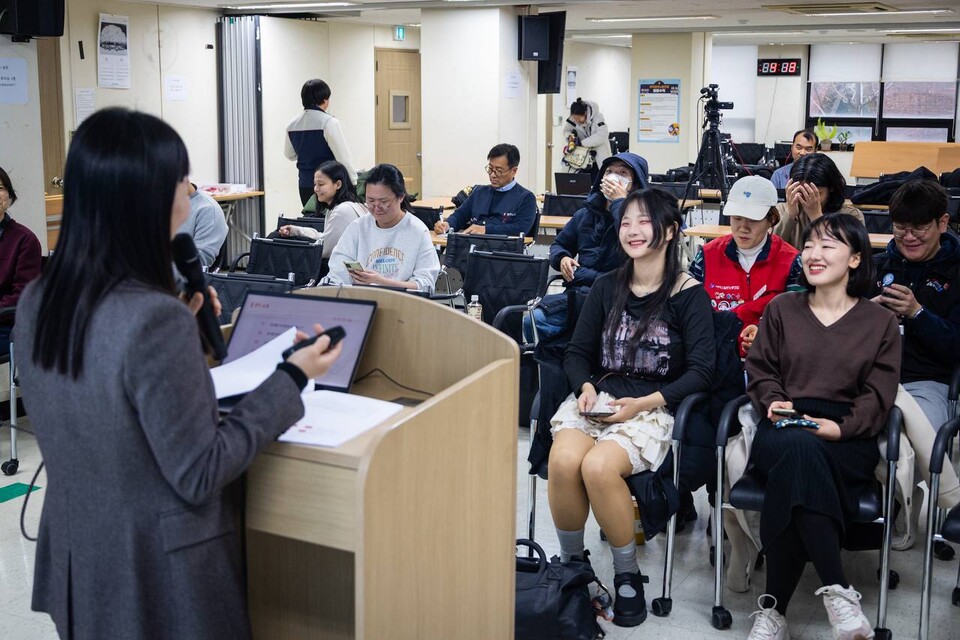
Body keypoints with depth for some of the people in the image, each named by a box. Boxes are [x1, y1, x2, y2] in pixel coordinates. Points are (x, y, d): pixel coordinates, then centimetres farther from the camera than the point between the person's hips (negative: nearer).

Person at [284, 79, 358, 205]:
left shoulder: (292, 124, 7)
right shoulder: (329, 122, -12)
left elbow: (289, 154, 21)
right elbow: (343, 156, -12)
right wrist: (353, 181, -4)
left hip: (305, 185, 6)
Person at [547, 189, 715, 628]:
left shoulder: (689, 295, 1)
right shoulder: (607, 288, 14)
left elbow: (701, 371, -5)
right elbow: (577, 353, 15)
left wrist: (643, 403, -16)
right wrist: (586, 387, -7)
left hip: (654, 407, -4)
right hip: (597, 398, 4)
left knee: (598, 465, -33)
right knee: (563, 459, -29)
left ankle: (628, 576, -10)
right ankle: (570, 564, -6)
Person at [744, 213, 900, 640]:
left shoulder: (880, 322, 14)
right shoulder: (781, 309, 19)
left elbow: (878, 396, 6)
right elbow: (760, 370, 18)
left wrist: (842, 427, -13)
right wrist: (773, 401, -5)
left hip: (847, 440, -1)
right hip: (783, 429, 1)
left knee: (797, 465, -39)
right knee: (798, 448, -41)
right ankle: (837, 590, -41)